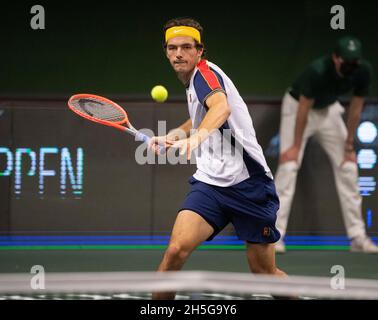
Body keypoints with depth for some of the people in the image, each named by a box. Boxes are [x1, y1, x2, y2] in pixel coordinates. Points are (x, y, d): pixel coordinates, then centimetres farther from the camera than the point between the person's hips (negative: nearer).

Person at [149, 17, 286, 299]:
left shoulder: (205, 71, -10)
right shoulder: (193, 81, 14)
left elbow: (221, 107, -35)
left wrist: (196, 137, -52)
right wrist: (171, 137, 23)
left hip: (248, 183, -6)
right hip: (210, 182, 6)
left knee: (264, 272, 1)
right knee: (176, 251, -18)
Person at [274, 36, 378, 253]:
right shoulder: (318, 71, -37)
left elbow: (356, 108, -11)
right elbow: (304, 109, -27)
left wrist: (349, 145, -6)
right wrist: (296, 146, -19)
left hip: (329, 109, 5)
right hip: (296, 105, -5)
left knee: (348, 166, -1)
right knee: (289, 165, -16)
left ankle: (358, 237, 3)